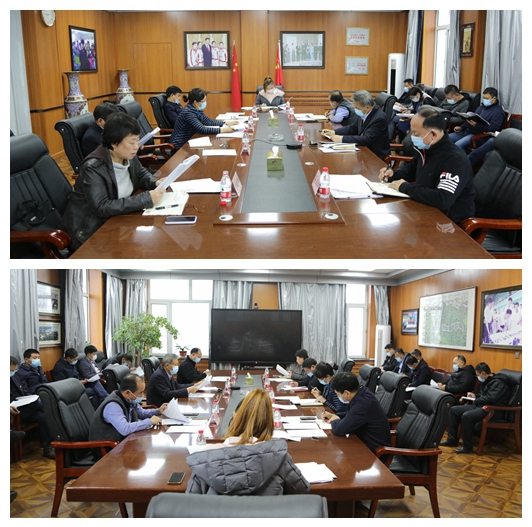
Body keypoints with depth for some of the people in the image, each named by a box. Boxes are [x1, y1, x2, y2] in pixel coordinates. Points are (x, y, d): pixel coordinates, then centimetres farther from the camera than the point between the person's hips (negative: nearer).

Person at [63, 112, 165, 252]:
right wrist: (146, 199, -34)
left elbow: (141, 173, 16)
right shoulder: (93, 168, -25)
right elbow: (102, 207, -32)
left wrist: (155, 183, -8)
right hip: (90, 230, -7)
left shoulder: (128, 156, -4)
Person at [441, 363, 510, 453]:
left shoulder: (498, 382, -14)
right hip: (481, 406, 11)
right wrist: (475, 396, 13)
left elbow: (490, 398, -26)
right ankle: (452, 440, 8)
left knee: (466, 416, -33)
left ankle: (467, 446, -20)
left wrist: (476, 401, -11)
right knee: (454, 410, 5)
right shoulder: (486, 381, 17)